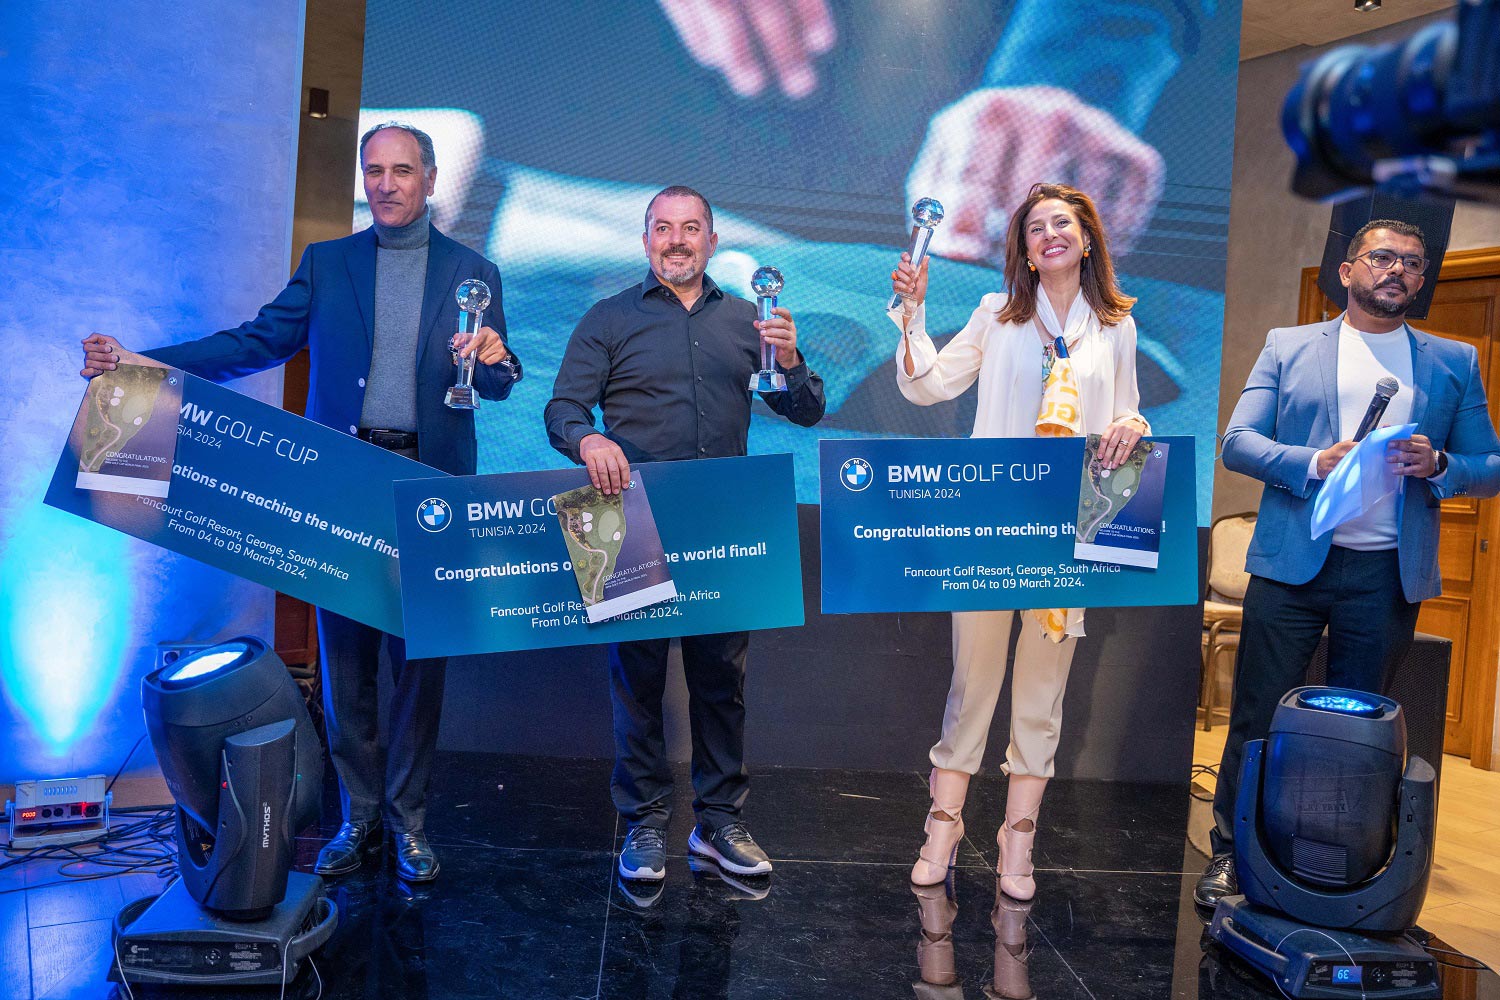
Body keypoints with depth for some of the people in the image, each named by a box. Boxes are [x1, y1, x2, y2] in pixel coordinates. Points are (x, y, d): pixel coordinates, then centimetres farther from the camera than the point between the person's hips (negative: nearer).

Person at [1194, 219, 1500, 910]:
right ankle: (1231, 853, 14)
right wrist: (1314, 463, -16)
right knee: (1259, 717, 1)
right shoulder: (1288, 347, 9)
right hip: (1291, 563, -1)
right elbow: (1237, 442, 0)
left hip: (1389, 574, 2)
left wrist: (1437, 466, -10)